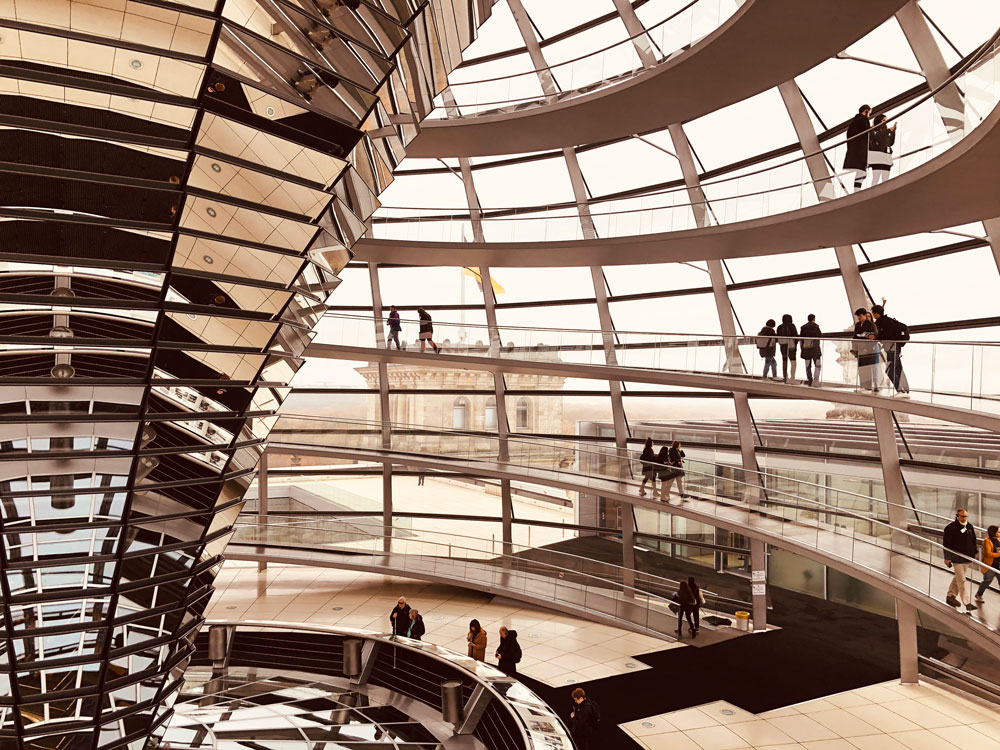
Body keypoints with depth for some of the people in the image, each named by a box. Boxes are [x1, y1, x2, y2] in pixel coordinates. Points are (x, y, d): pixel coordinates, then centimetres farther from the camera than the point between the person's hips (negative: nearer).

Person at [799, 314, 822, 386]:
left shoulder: (803, 327, 6)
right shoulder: (815, 326, -6)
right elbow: (820, 336, -5)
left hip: (806, 348, 4)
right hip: (815, 348, -4)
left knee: (808, 366, 9)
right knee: (818, 365, 2)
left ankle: (809, 381, 11)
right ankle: (815, 381, -9)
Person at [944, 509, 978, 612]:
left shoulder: (970, 527, 7)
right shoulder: (951, 528, -12)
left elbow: (974, 541, 18)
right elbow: (946, 544, -11)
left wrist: (974, 554, 15)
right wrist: (947, 558, -12)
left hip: (967, 558, 7)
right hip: (956, 558, -7)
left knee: (958, 578, 16)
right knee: (962, 580, -7)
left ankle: (951, 596, 30)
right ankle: (967, 603, -7)